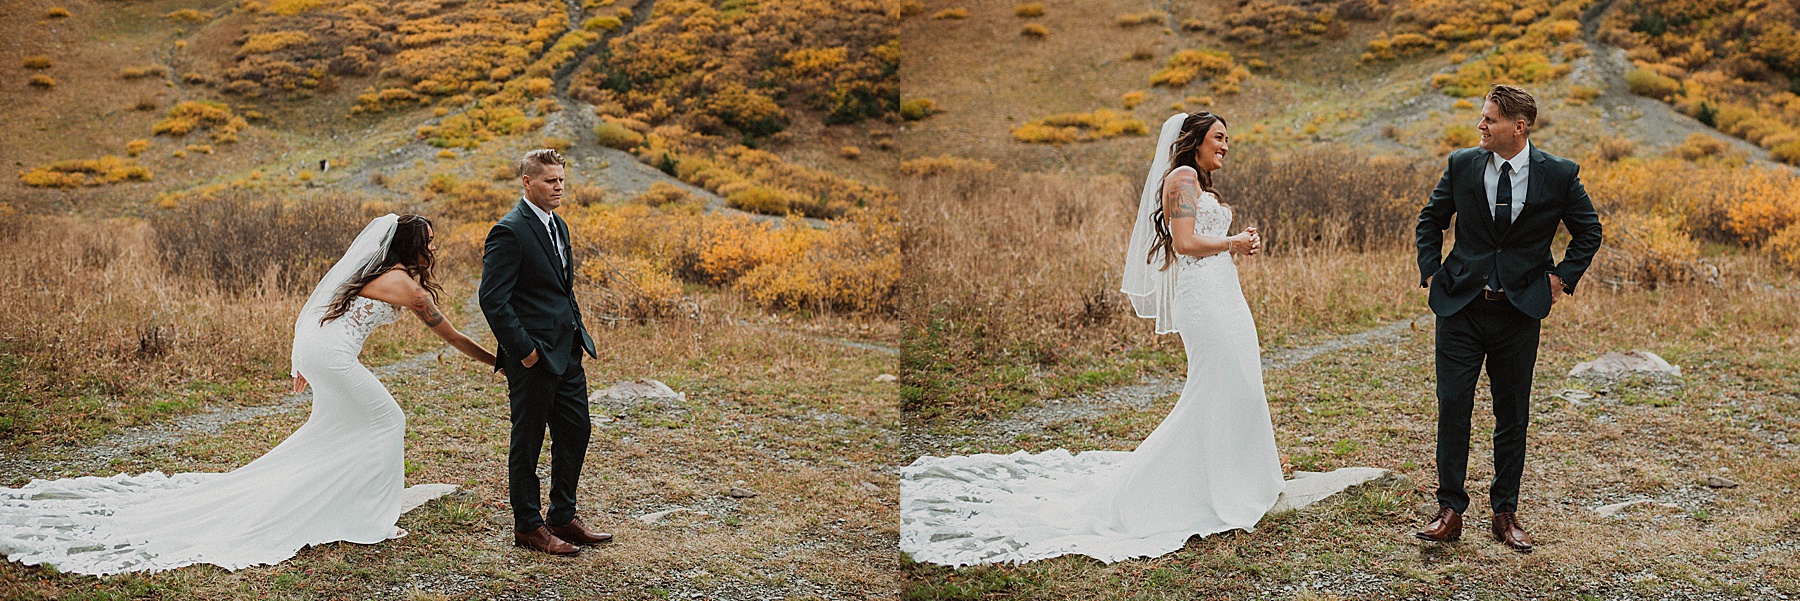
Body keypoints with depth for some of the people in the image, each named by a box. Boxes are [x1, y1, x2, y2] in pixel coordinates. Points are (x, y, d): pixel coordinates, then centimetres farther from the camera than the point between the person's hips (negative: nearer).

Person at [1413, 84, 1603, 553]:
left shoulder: (1559, 175, -4)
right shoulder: (1462, 165, 0)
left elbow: (1588, 231, 11)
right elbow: (1431, 220, 14)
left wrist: (1563, 277, 2)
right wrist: (1430, 271, 4)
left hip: (1520, 308, 0)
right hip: (1460, 305, 1)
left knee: (1513, 415, 7)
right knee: (1452, 405, -5)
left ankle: (1506, 514, 18)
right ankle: (1450, 511, 3)